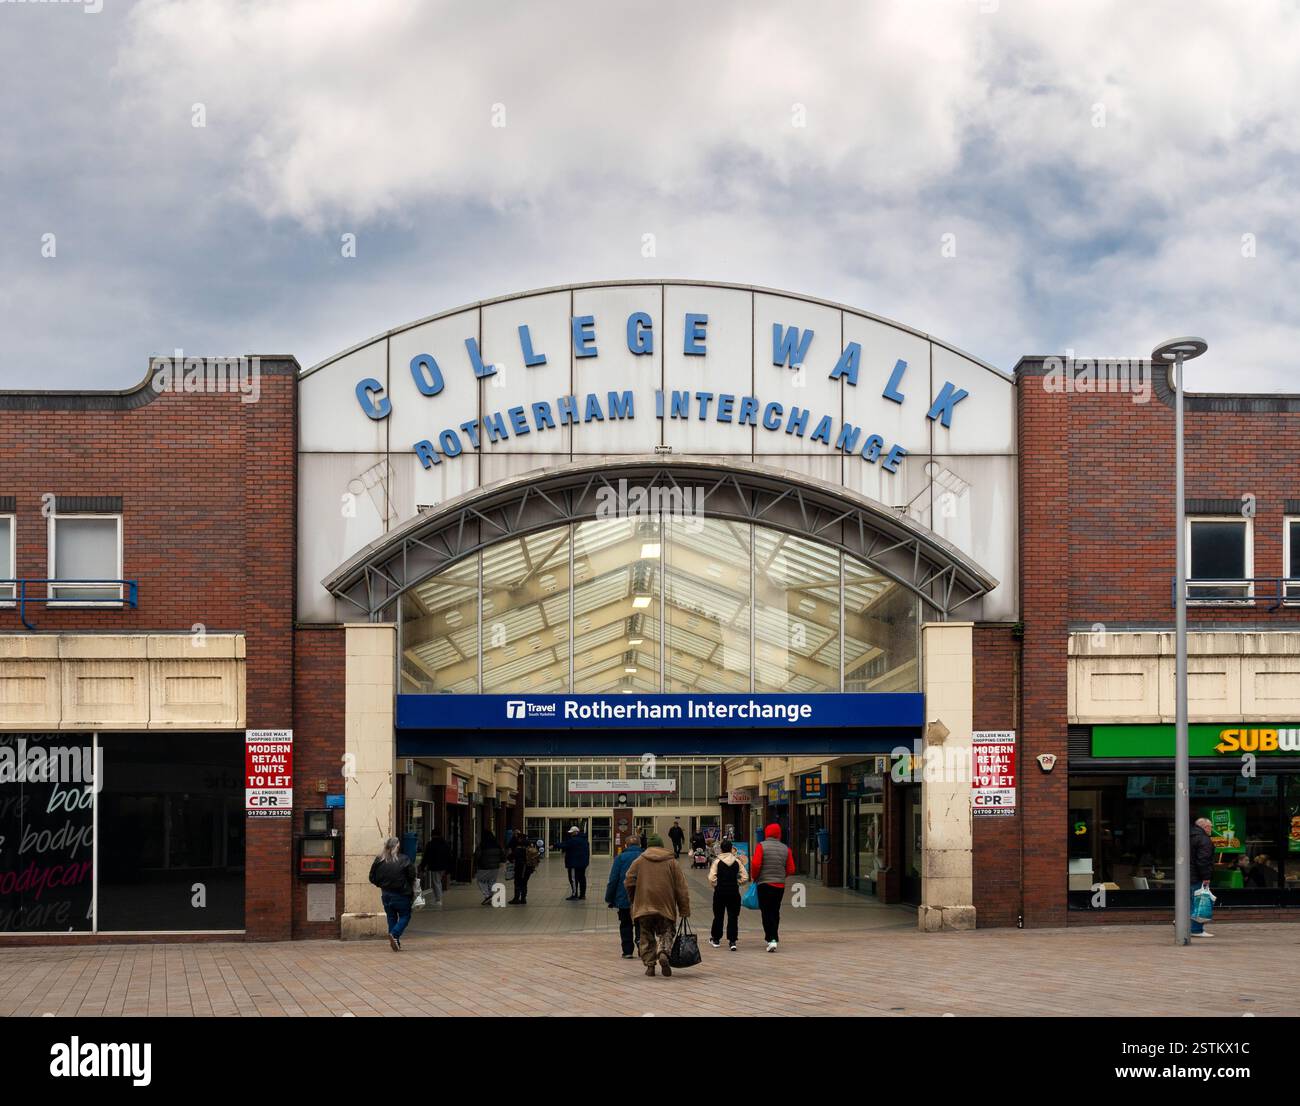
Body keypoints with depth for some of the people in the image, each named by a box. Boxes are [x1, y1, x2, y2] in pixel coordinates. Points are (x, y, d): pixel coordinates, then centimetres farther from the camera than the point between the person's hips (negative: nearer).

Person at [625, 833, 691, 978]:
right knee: (665, 933, 8)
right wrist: (684, 910, 4)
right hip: (665, 906, 0)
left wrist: (632, 899, 19)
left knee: (647, 936, 11)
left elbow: (629, 881, 2)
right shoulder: (671, 862, 6)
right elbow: (681, 887, 3)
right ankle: (664, 953, -20)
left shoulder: (639, 861, 5)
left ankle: (650, 964, 5)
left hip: (644, 905, 0)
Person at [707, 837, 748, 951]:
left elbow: (712, 878, -11)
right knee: (733, 916, 4)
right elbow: (745, 878, -3)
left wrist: (715, 886, 7)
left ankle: (716, 939, 23)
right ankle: (732, 941, -4)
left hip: (720, 892, -1)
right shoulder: (737, 861, -1)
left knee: (718, 916, 12)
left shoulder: (717, 861, -6)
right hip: (734, 892, 1)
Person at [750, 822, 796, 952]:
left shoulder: (762, 846, -7)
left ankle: (771, 939, -15)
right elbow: (791, 869, 3)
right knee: (775, 912, 17)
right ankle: (772, 938, 22)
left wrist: (755, 877, 3)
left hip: (764, 884, -4)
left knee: (766, 912, -2)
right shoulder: (785, 849, 4)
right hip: (780, 885, 4)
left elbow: (755, 864, -15)